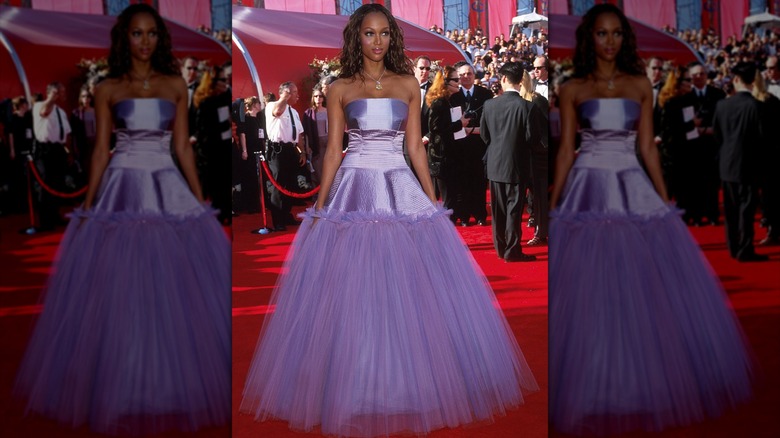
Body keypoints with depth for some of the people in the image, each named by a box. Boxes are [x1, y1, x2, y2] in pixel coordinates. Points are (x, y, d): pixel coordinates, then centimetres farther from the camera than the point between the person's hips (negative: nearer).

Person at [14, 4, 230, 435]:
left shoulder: (175, 85, 8)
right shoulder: (107, 89, 5)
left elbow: (182, 146, 8)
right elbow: (100, 149, 5)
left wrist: (201, 201, 4)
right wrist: (87, 206, 0)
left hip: (169, 191, 1)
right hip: (122, 191, -1)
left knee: (176, 290, 1)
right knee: (116, 294, -1)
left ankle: (173, 387, 15)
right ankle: (121, 392, 13)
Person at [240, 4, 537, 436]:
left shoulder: (408, 85, 8)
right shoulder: (340, 89, 4)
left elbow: (415, 146, 9)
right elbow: (333, 149, 4)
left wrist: (433, 200, 5)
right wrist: (320, 205, -2)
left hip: (402, 191, 2)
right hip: (354, 190, -1)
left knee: (411, 290, 1)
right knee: (351, 293, -2)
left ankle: (409, 386, 16)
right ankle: (355, 391, 12)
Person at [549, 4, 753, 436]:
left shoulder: (640, 85, 9)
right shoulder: (572, 89, 3)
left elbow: (647, 146, 9)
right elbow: (565, 149, 3)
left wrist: (665, 201, 5)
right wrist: (553, 206, -1)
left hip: (634, 191, 2)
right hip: (588, 193, -2)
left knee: (650, 289, 2)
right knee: (587, 295, -3)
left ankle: (650, 386, 18)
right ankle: (594, 394, 10)